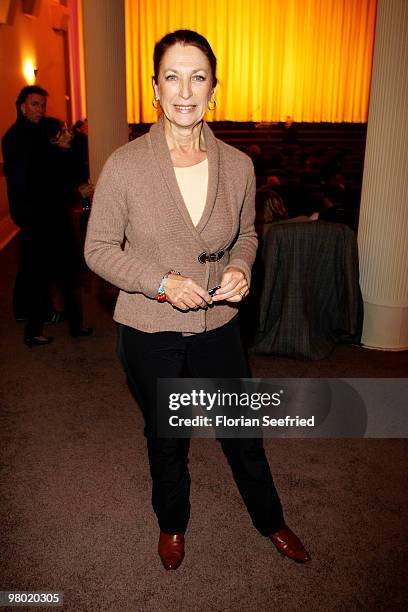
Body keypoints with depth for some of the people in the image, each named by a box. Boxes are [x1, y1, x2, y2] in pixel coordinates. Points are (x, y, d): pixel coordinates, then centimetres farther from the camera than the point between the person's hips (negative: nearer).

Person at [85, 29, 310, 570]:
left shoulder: (238, 166, -6)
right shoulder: (124, 165, -14)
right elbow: (98, 248, -7)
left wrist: (241, 268, -12)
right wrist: (161, 282, -21)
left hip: (218, 327, 2)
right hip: (150, 332, -1)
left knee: (244, 432, 18)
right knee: (165, 438, 20)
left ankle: (270, 520, 48)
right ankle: (172, 524, 50)